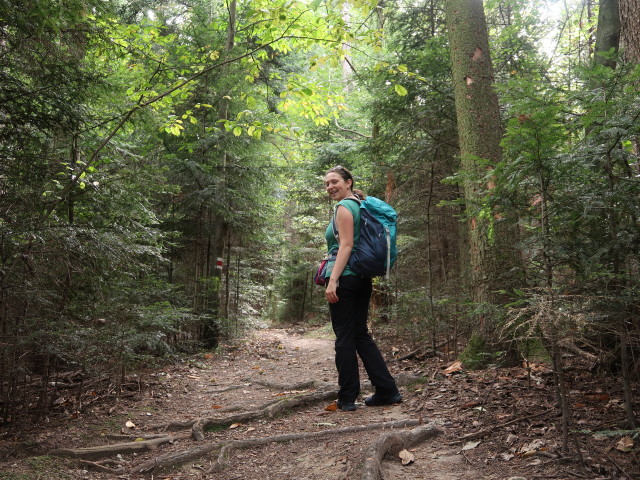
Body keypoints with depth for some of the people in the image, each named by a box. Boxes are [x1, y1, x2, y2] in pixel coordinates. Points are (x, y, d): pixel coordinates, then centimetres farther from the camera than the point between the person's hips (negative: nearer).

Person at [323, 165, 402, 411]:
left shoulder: (344, 207, -8)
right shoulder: (360, 206, 19)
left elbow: (346, 245, -17)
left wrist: (332, 279, -22)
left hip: (345, 277, -9)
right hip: (362, 278, 9)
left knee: (344, 337, -2)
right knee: (361, 334, 13)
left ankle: (347, 398, 7)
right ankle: (387, 391, 15)